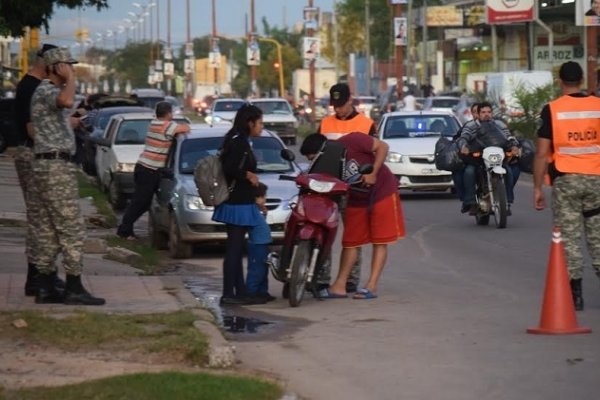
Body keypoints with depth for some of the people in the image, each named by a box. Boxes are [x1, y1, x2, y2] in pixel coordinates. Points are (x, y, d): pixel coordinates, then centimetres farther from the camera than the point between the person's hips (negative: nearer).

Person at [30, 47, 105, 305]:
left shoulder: (52, 92, 20)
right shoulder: (45, 91, -13)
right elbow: (67, 101, -36)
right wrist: (70, 78, -20)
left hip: (55, 166, 11)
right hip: (55, 166, -11)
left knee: (49, 230, 9)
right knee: (71, 228, -10)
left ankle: (45, 288, 9)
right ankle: (74, 288, -10)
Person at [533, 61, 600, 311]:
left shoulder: (552, 110, -4)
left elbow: (542, 153, -6)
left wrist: (537, 188, 1)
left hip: (566, 179, -2)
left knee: (569, 237, 1)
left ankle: (575, 294, -1)